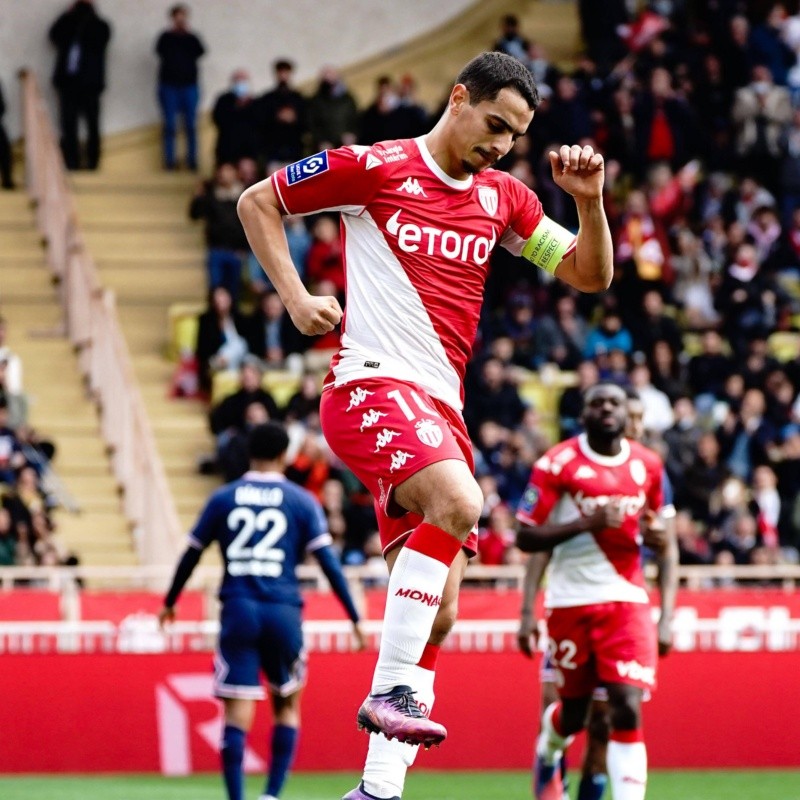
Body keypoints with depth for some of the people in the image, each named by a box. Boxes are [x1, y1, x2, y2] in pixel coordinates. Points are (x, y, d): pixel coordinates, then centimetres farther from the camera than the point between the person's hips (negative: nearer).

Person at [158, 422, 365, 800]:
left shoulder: (223, 499, 8)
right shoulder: (301, 501, 4)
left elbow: (190, 555, 13)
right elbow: (328, 560, -1)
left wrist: (169, 602, 27)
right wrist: (355, 618, 1)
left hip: (238, 612, 0)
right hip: (283, 613, 0)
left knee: (237, 713, -2)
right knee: (288, 706, 16)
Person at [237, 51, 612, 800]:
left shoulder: (501, 198, 14)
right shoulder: (373, 169, -2)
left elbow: (590, 274, 18)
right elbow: (256, 202, 6)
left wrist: (590, 201, 0)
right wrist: (295, 297, -5)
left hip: (441, 405, 7)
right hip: (372, 383, -7)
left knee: (437, 613, 3)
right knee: (460, 503, -34)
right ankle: (389, 689, -28)